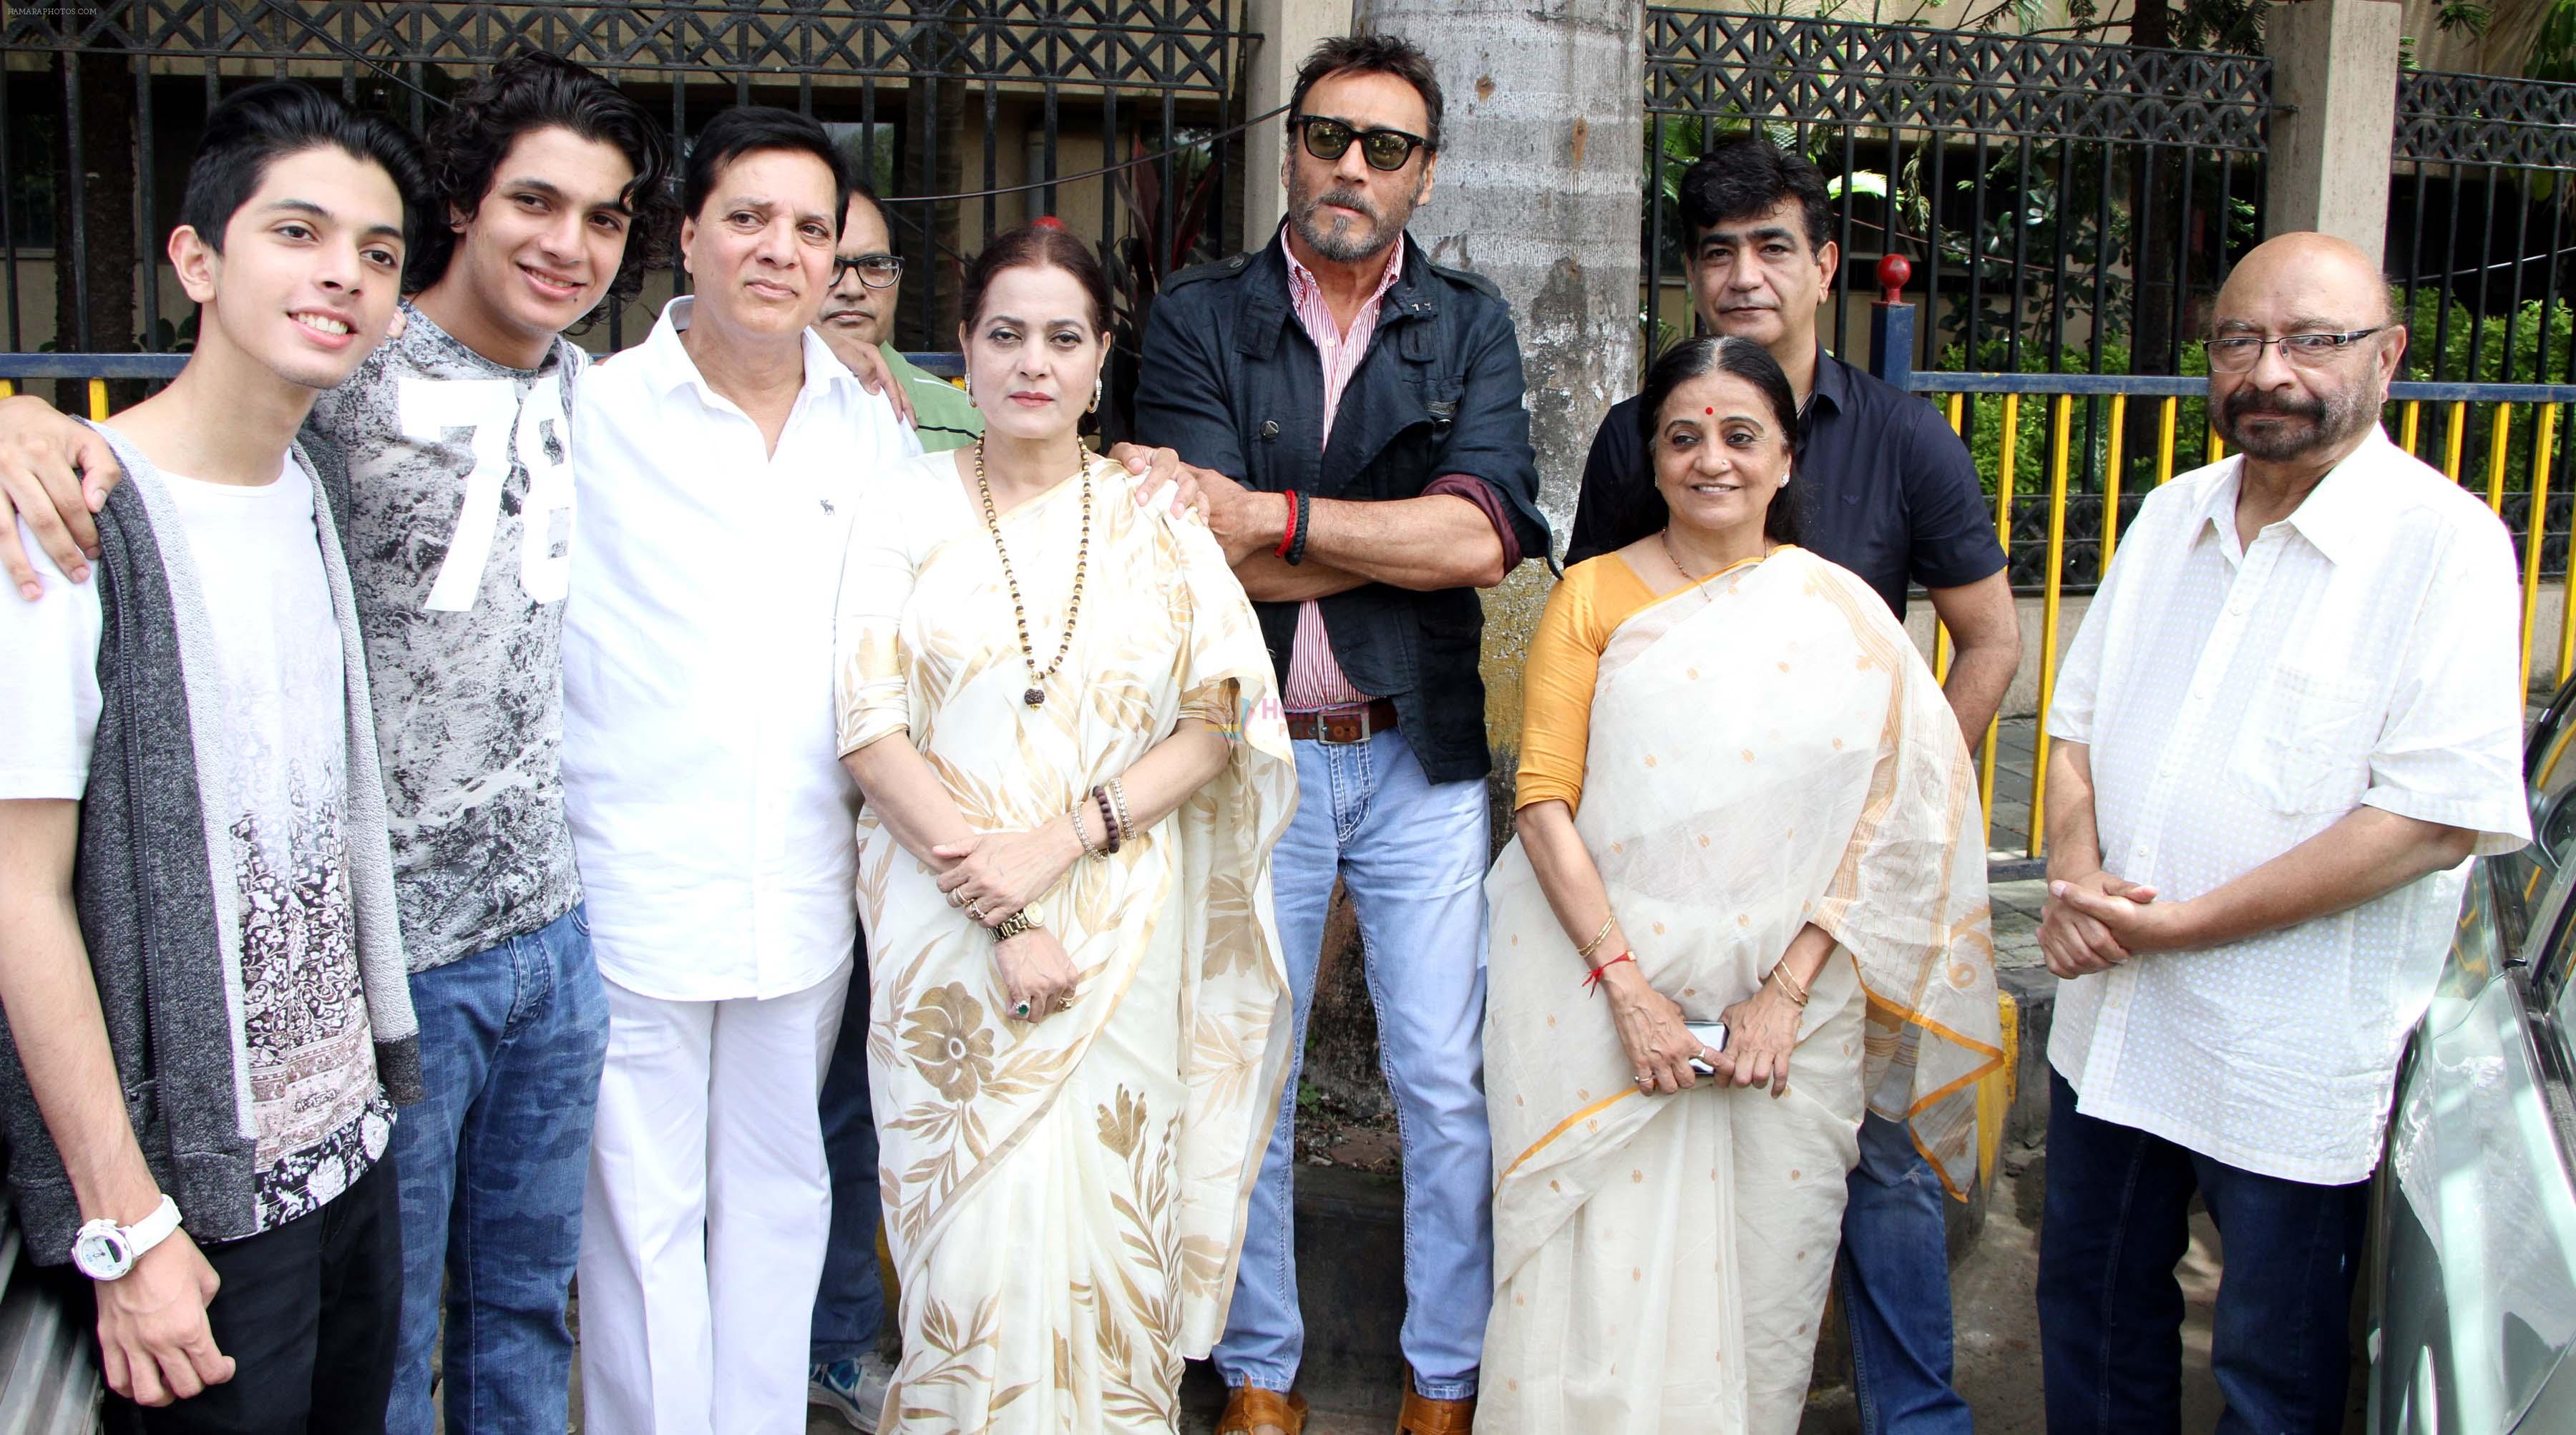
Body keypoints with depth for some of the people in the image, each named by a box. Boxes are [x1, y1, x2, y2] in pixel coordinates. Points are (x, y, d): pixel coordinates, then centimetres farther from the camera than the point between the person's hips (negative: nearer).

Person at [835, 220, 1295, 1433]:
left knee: (1105, 1224, 4)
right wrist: (1000, 920, -12)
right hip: (948, 924, -1)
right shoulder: (903, 510, 3)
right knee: (975, 1231, 1)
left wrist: (1061, 841, -14)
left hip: (1123, 924, 1)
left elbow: (1218, 728, 0)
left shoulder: (1157, 523, 6)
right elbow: (870, 728, -4)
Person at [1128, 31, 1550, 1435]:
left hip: (1422, 756, 1)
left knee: (1446, 1082, 5)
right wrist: (1411, 538, -9)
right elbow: (1205, 549, -13)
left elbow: (1487, 533, -12)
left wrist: (1276, 516, -13)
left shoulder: (1468, 324, 5)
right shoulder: (1198, 317, 1)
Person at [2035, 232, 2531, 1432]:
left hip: (2291, 1062, -6)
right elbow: (2078, 723, 13)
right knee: (2089, 1306, 21)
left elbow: (2436, 820, -20)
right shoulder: (2168, 519, 7)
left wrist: (2181, 923, -20)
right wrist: (2075, 872, -7)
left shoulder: (2446, 544, -13)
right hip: (2110, 1021, 6)